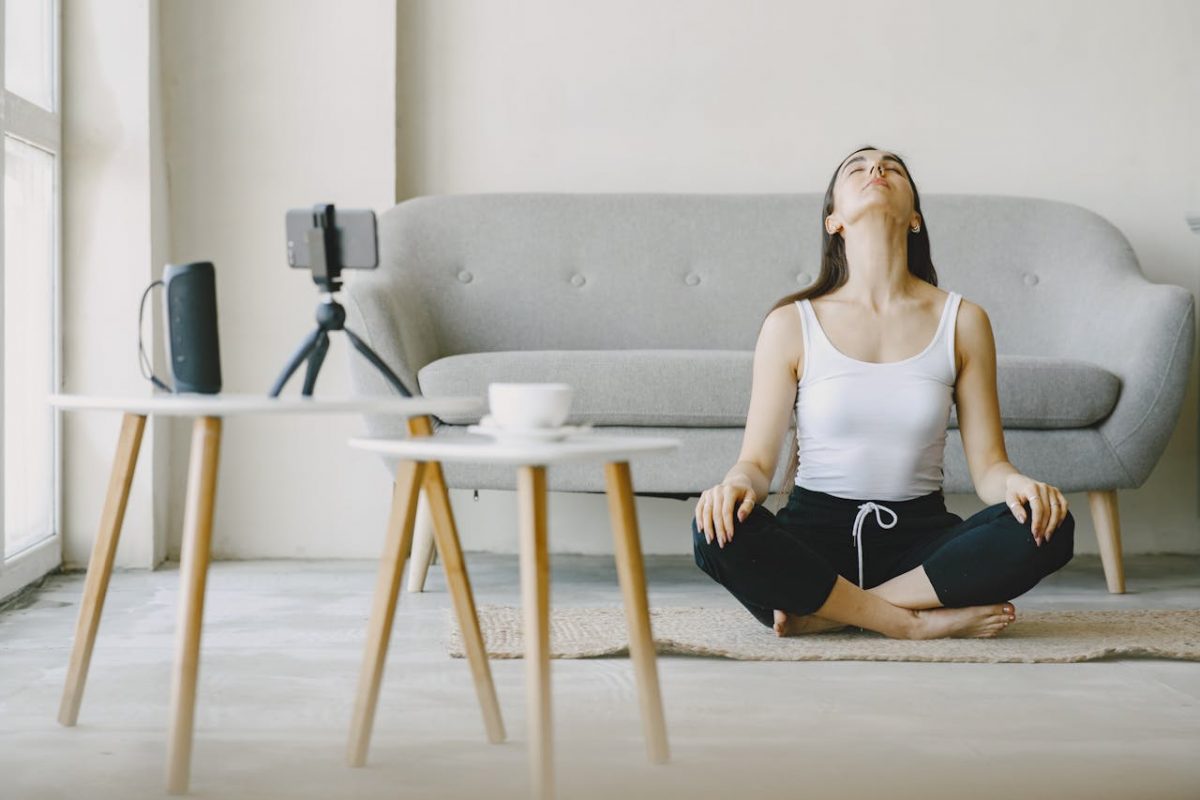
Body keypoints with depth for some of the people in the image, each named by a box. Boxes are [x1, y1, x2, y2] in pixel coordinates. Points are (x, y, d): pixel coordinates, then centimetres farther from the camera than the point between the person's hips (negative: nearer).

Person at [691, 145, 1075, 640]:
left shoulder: (963, 321, 4)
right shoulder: (791, 324, 1)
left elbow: (987, 465, 2)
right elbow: (758, 460, -2)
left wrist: (1018, 484, -22)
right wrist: (738, 482, -27)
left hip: (919, 535, 2)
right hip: (814, 532, -1)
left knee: (1048, 527, -26)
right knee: (719, 532, -32)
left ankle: (825, 612, -20)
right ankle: (919, 622, -22)